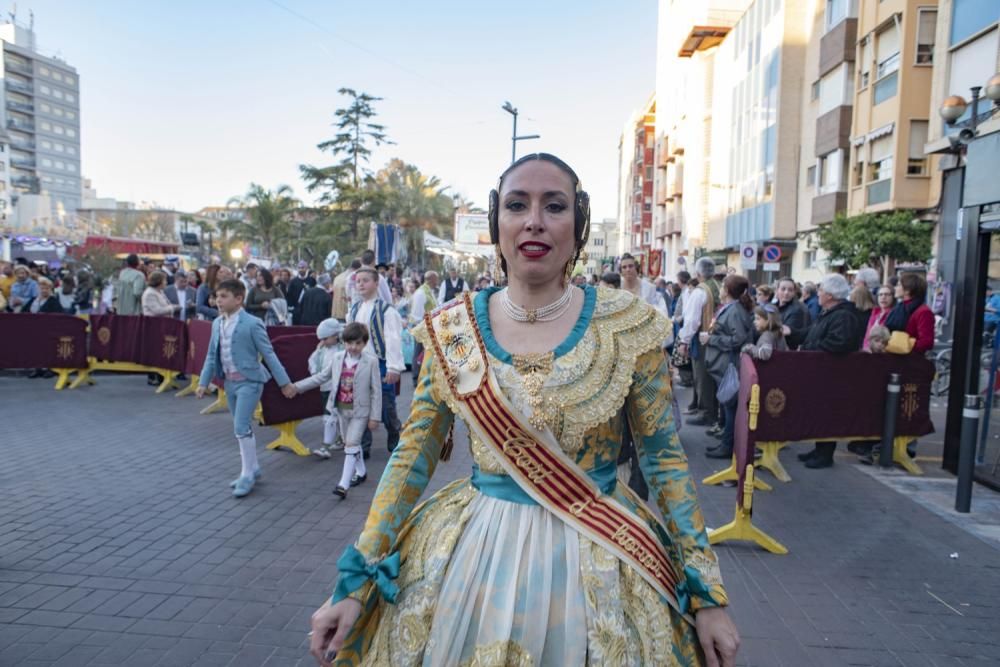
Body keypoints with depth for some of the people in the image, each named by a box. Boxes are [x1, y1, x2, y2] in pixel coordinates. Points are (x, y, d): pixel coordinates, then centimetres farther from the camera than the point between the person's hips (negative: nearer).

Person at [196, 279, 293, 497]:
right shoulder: (217, 323, 6)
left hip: (248, 381, -7)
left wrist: (284, 382, -9)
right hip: (229, 381, 7)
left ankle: (247, 475, 4)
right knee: (242, 428, 15)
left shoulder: (252, 323, -14)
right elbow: (212, 355, 13)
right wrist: (203, 382, 11)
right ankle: (252, 469, 29)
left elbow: (268, 354, -11)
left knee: (241, 427, -10)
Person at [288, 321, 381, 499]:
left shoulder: (371, 361, -12)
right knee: (351, 443, 17)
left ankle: (343, 484, -9)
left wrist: (374, 417, -11)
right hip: (340, 409, 5)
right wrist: (297, 386, 8)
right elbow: (322, 376, 12)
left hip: (360, 410, -5)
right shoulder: (337, 357, 1)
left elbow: (376, 390, -10)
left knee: (351, 444, -10)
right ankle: (361, 472, 37)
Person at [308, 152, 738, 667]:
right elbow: (414, 455, -2)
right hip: (473, 555, 2)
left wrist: (705, 591, -5)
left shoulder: (628, 326, -9)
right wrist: (356, 580, -4)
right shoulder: (453, 330, -6)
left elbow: (664, 458, -4)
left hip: (596, 562, -1)